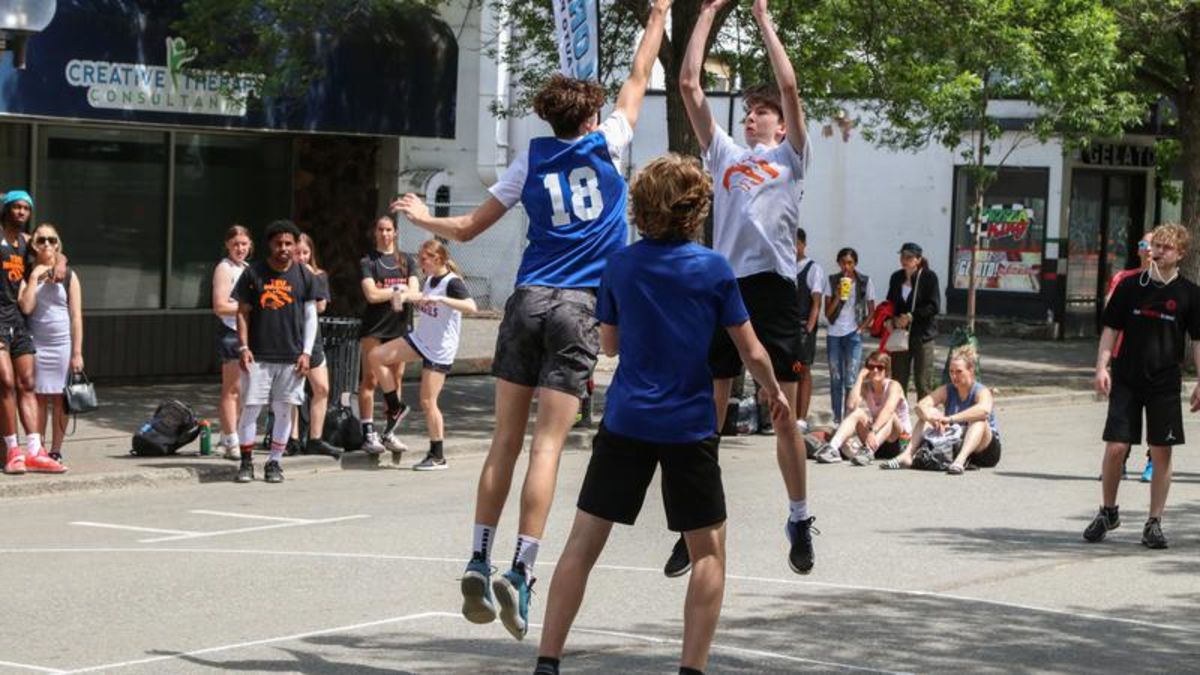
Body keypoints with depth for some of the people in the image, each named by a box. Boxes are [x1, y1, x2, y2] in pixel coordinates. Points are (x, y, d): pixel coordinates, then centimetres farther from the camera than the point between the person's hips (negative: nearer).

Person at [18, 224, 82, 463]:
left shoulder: (68, 276, 3)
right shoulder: (27, 275, 5)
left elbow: (76, 316, 1)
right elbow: (25, 307, -11)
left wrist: (77, 353, -5)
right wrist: (34, 278, -10)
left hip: (63, 344, 0)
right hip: (36, 344, 1)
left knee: (59, 399, 1)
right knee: (39, 398, 0)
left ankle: (56, 450, 7)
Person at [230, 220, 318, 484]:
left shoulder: (304, 276, 5)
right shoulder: (254, 273, 1)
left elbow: (310, 316, 7)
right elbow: (243, 312, 4)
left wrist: (306, 352, 0)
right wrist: (244, 347, -5)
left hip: (291, 357, 1)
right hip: (258, 356, -1)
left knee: (284, 410, 4)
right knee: (250, 408, -2)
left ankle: (274, 462, 15)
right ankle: (246, 462, 10)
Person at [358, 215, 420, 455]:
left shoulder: (406, 260, 12)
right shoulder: (368, 260, 2)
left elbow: (415, 292, 1)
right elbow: (371, 294, -10)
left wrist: (401, 295, -20)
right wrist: (399, 290, -4)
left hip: (400, 327, 4)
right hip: (374, 327, -4)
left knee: (395, 380, 6)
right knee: (370, 379, -5)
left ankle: (390, 433, 12)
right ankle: (368, 433, -4)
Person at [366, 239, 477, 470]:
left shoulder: (452, 283, -17)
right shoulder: (430, 280, 9)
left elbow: (471, 306, -35)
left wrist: (440, 299, -40)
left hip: (440, 350, -8)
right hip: (419, 339, 8)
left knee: (428, 402, -6)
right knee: (376, 356, -3)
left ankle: (438, 456, 4)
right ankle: (395, 407, 9)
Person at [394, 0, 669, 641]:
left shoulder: (531, 160, 8)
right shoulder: (606, 145, 3)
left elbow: (470, 227, 12)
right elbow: (639, 79, 17)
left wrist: (423, 218, 31)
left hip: (528, 301, 2)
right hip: (579, 306, -2)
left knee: (506, 439, 7)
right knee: (546, 445, -7)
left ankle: (479, 559, 2)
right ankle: (520, 569, -15)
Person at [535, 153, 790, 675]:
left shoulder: (620, 266, 1)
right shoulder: (714, 269, -5)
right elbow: (751, 352, 1)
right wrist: (775, 394, 18)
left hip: (625, 421, 2)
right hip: (690, 427, -2)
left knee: (583, 542, 7)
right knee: (708, 551, 10)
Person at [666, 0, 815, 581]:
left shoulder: (791, 157, 12)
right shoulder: (724, 154, 20)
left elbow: (789, 86, -1)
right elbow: (688, 85, 14)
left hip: (773, 289, -3)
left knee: (784, 411, 1)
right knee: (707, 412, 2)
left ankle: (799, 520, 13)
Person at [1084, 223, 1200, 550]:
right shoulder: (1130, 286, 2)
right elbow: (1111, 329, 6)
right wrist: (1102, 367, -5)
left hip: (1165, 385, 0)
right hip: (1126, 381, 0)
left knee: (1161, 452, 2)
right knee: (1115, 448, -3)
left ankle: (1154, 522, 11)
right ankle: (1108, 512, 18)